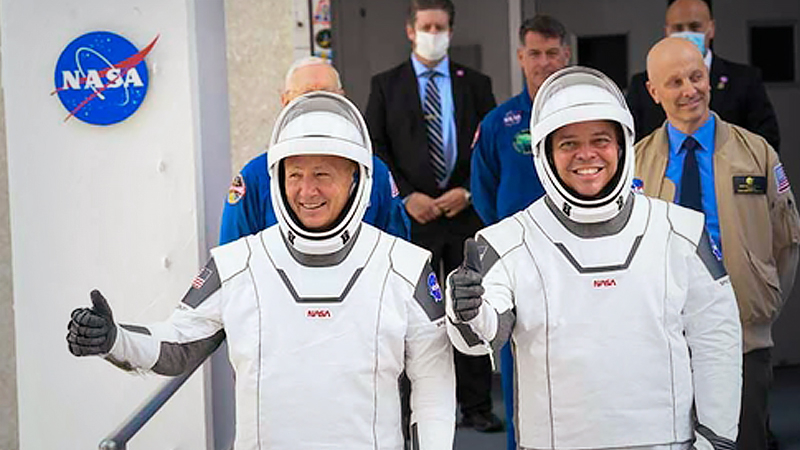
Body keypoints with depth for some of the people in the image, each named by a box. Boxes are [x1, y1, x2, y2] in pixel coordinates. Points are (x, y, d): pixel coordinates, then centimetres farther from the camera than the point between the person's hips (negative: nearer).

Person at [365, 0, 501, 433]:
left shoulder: (475, 83, 10)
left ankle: (476, 406, 11)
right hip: (413, 214, -1)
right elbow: (375, 149, 1)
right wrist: (407, 197, -9)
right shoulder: (385, 85, 6)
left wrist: (468, 191, -7)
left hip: (467, 211, 1)